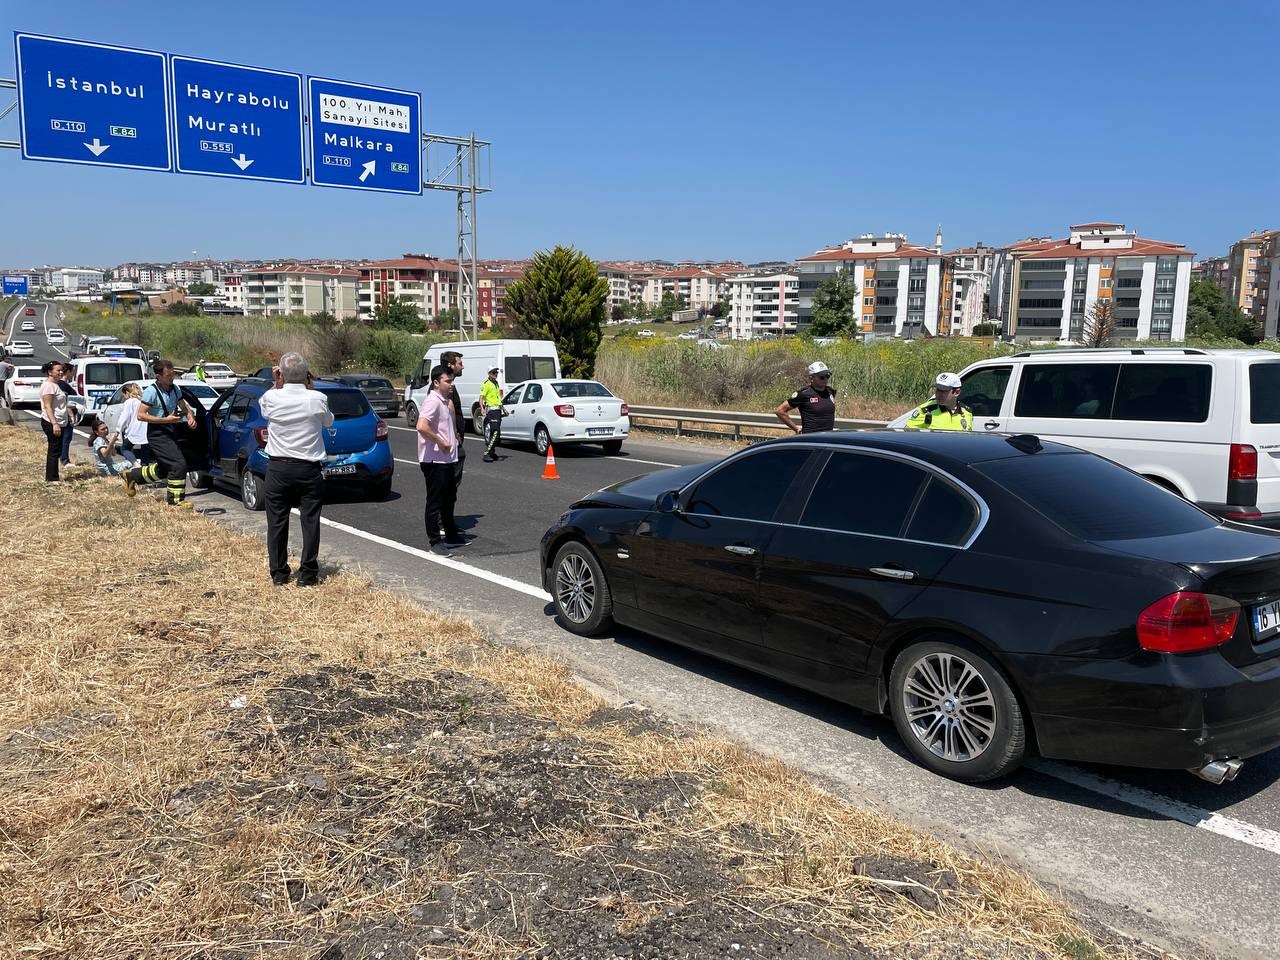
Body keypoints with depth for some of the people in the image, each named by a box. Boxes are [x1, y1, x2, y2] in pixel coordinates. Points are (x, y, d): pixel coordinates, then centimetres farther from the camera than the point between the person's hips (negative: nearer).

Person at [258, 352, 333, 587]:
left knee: (277, 522, 10)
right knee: (310, 521, 5)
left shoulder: (271, 398, -8)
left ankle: (279, 574, 16)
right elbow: (328, 422, 11)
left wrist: (276, 385, 12)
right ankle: (308, 574, 6)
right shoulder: (317, 399, -10)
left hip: (278, 468, 1)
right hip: (309, 469, -1)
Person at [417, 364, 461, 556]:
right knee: (435, 502, -2)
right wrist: (441, 442, -22)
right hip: (434, 460, -10)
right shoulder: (433, 401, -16)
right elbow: (422, 427, -31)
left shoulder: (446, 401, 14)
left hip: (447, 458, 10)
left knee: (449, 498, 19)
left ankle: (451, 535, 32)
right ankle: (434, 541, 5)